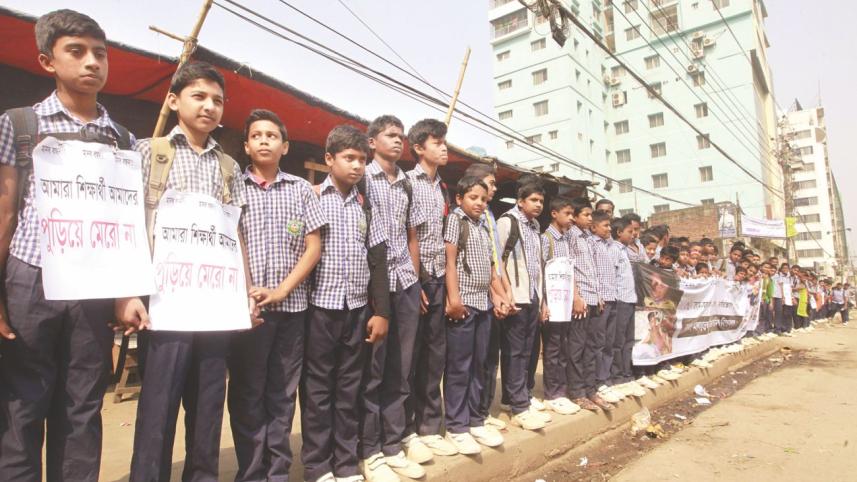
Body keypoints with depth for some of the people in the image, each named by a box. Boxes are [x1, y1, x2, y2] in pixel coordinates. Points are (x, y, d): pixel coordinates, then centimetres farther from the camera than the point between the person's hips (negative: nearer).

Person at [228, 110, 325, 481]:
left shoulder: (301, 189, 8)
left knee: (283, 392, 9)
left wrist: (281, 290, -6)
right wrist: (242, 292, -11)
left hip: (291, 305, 2)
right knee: (246, 392, 5)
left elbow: (314, 247, 4)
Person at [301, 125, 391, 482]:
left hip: (358, 309, 4)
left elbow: (378, 261, 9)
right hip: (320, 306, -3)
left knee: (350, 387, 11)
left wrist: (381, 311, 4)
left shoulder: (366, 206, 10)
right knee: (317, 388, 6)